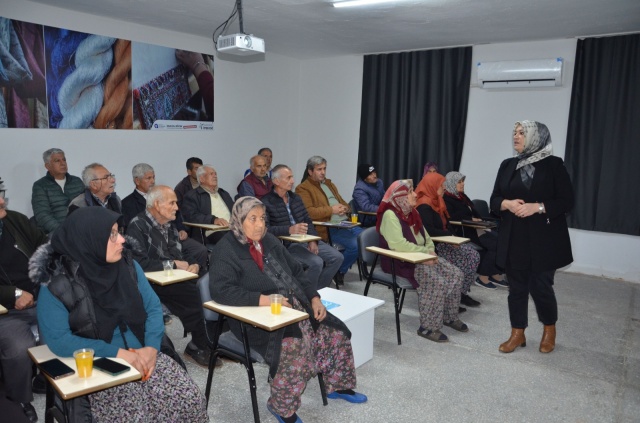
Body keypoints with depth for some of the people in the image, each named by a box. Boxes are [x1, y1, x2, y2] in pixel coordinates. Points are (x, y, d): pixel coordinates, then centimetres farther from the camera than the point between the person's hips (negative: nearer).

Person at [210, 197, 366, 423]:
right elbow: (220, 290, -21)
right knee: (294, 349, -32)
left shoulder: (269, 240, 13)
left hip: (297, 306, 8)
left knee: (336, 333, 0)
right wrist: (262, 300, -28)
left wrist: (314, 298, 3)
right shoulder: (226, 250, -9)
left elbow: (296, 272, 16)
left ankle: (337, 384, 24)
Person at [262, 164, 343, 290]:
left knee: (337, 257, -6)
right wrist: (289, 230, -32)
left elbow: (308, 221, 14)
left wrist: (313, 240, -4)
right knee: (316, 262, -28)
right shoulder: (266, 203, -8)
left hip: (306, 240, 8)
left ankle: (317, 290, 9)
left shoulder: (296, 197, 17)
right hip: (287, 244, -8)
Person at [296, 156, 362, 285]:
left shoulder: (329, 184, 25)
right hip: (328, 228, -8)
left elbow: (343, 202, 30)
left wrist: (345, 208, 5)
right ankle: (339, 272, 1)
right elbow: (308, 212, -15)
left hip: (345, 222, 9)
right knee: (355, 245, -25)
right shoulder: (303, 188, -1)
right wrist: (331, 210, -16)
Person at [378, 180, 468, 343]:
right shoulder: (390, 214, -16)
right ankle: (428, 327, -15)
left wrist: (430, 251, -4)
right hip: (400, 262, -9)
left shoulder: (412, 213, 13)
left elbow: (426, 238, 18)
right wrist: (425, 251, -20)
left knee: (456, 275, -3)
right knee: (436, 281, -28)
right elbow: (399, 245, -28)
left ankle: (450, 317, 12)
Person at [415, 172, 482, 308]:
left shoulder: (436, 201, 13)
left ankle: (461, 292, 3)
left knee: (473, 255, -1)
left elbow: (445, 224, 14)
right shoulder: (424, 206, -17)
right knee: (464, 259, -18)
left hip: (442, 243, 10)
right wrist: (450, 235, -18)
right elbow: (428, 230, -26)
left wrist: (452, 237, -4)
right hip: (432, 246, -9)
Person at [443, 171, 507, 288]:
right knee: (495, 243, -21)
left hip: (473, 228, 8)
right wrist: (472, 219, -15)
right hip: (461, 231, -8)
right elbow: (452, 218, -17)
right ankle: (483, 275, -11)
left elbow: (474, 213, 19)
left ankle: (495, 274, -12)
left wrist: (478, 221, -1)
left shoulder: (463, 196, 20)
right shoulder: (446, 199, -5)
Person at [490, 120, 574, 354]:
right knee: (517, 286, 9)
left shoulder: (554, 165, -4)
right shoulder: (507, 165, 8)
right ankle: (517, 334, 23)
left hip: (544, 238, -4)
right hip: (514, 238, 4)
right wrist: (508, 203, -12)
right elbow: (494, 200, 9)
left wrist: (537, 207, -19)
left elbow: (566, 202, -6)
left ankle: (549, 330, 28)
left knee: (540, 286, 1)